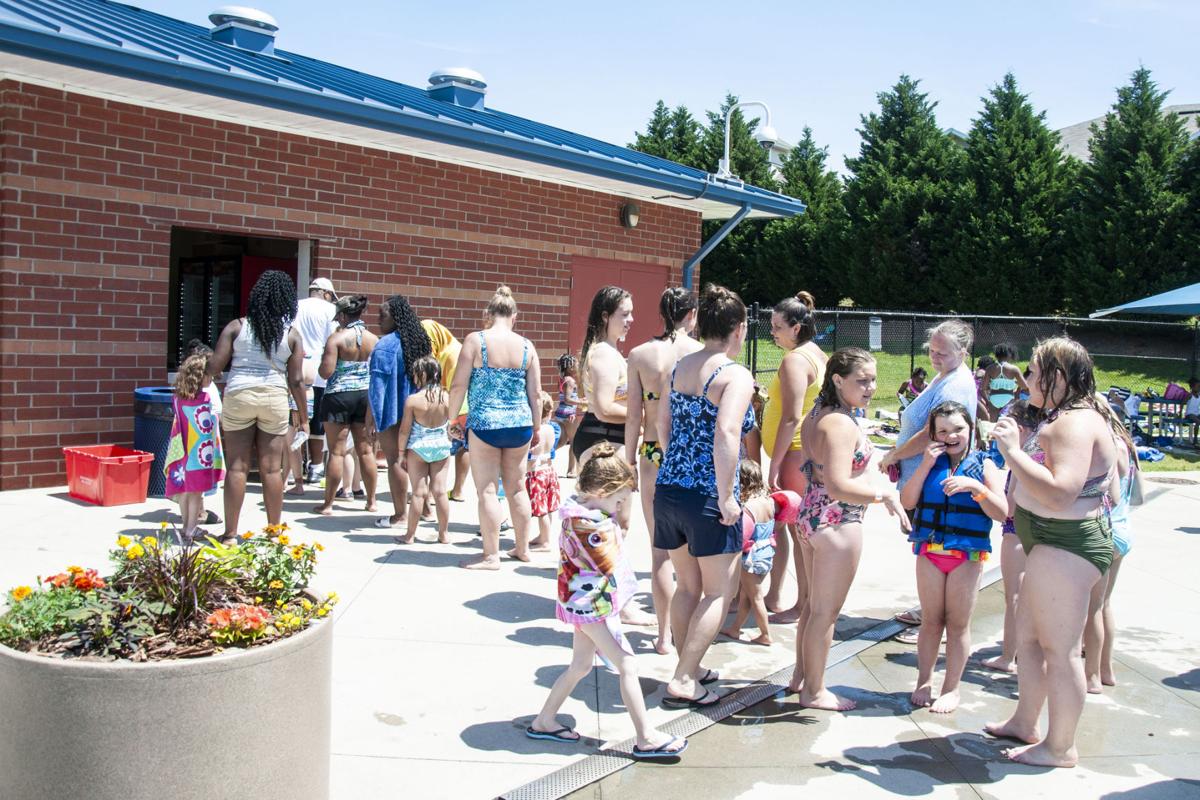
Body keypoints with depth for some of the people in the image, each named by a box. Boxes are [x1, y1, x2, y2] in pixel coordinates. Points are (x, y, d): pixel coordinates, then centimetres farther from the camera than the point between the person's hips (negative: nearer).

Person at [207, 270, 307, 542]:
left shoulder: (237, 327, 1)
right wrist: (304, 418, 8)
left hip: (239, 396, 0)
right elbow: (296, 381, 0)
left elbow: (214, 367, -3)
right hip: (275, 398, 0)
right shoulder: (291, 335, 2)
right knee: (272, 469, 6)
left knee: (237, 467, 4)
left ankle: (230, 534, 8)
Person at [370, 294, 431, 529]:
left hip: (392, 412, -7)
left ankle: (399, 515, 4)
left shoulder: (386, 344, -15)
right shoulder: (419, 341, 8)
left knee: (395, 461, -1)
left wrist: (370, 419, -14)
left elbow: (377, 385, -17)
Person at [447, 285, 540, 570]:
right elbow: (535, 394, 5)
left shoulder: (476, 340, -7)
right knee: (517, 487, 16)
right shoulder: (526, 345, 3)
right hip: (520, 425, 4)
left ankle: (491, 555, 7)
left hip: (484, 425, -4)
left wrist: (452, 419, 5)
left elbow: (458, 386, -8)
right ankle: (522, 548, 26)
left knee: (487, 490, 4)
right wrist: (536, 428, 17)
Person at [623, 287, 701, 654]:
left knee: (660, 547, 8)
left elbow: (634, 417, -2)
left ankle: (665, 635, 13)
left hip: (654, 454, 0)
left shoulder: (639, 355, -2)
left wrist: (630, 459, 8)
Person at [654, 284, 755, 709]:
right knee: (718, 592, 9)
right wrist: (725, 496, -19)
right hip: (708, 498, -7)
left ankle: (689, 668, 32)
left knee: (687, 586, 21)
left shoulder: (679, 366, 8)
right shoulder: (736, 376, -13)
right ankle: (683, 681, 9)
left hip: (668, 489, 7)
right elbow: (726, 435, -25)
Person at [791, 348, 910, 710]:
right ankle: (814, 692, 16)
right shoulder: (842, 425, -22)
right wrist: (884, 494, -19)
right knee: (826, 611, 3)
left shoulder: (815, 416, 8)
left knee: (814, 604, 22)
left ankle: (801, 676, 35)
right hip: (837, 523, -10)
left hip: (810, 515, 10)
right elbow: (839, 486, -29)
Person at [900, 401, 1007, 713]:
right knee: (930, 621, 11)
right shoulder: (931, 462, 6)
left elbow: (1001, 513, -7)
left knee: (958, 623, 7)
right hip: (930, 550, 2)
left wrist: (975, 486, -22)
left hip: (967, 555, -2)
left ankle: (951, 688, 19)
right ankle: (924, 681, 24)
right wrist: (926, 465, -9)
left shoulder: (984, 464, -1)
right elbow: (907, 502, -2)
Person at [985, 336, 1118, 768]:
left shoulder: (1076, 424, -19)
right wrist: (1016, 445, 12)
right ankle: (1024, 723, 35)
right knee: (1028, 636, 20)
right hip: (1052, 544, 11)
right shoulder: (1065, 418, 16)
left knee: (1059, 648, 0)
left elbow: (1060, 493, -31)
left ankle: (1061, 748, 13)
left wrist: (1012, 451, -25)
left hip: (1066, 546, -11)